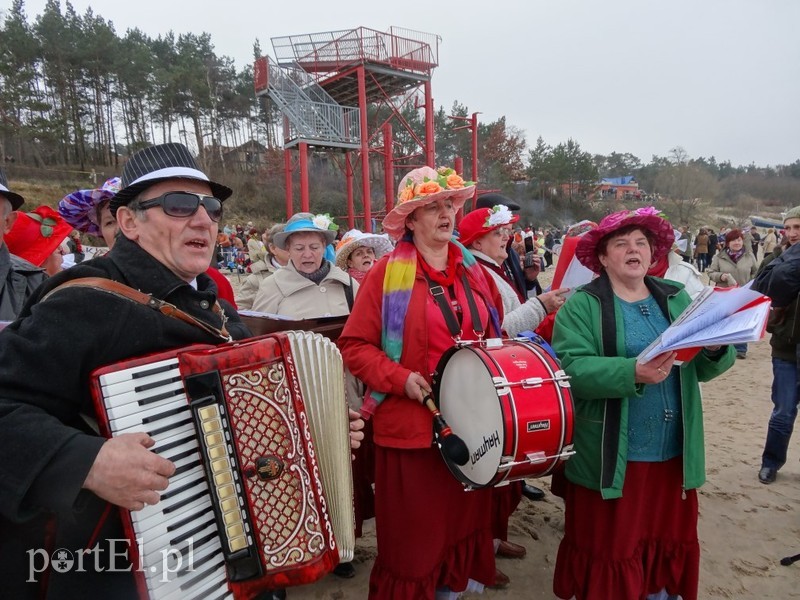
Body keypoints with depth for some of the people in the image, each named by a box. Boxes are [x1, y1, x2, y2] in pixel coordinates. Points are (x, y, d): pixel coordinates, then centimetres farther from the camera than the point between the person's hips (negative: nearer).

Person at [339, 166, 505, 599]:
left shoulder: (473, 271, 8)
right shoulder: (388, 272, -8)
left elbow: (494, 334, 18)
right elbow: (354, 345, -8)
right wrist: (401, 379, -18)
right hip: (411, 424, -5)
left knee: (464, 522, 20)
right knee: (413, 535, 8)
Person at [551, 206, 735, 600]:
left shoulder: (677, 298, 8)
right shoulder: (582, 306, -9)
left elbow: (702, 370, 5)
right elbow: (571, 369, -21)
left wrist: (716, 348, -16)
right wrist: (632, 373, -32)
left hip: (674, 454, 5)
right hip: (611, 458, -5)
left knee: (669, 542, 22)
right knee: (609, 549, 11)